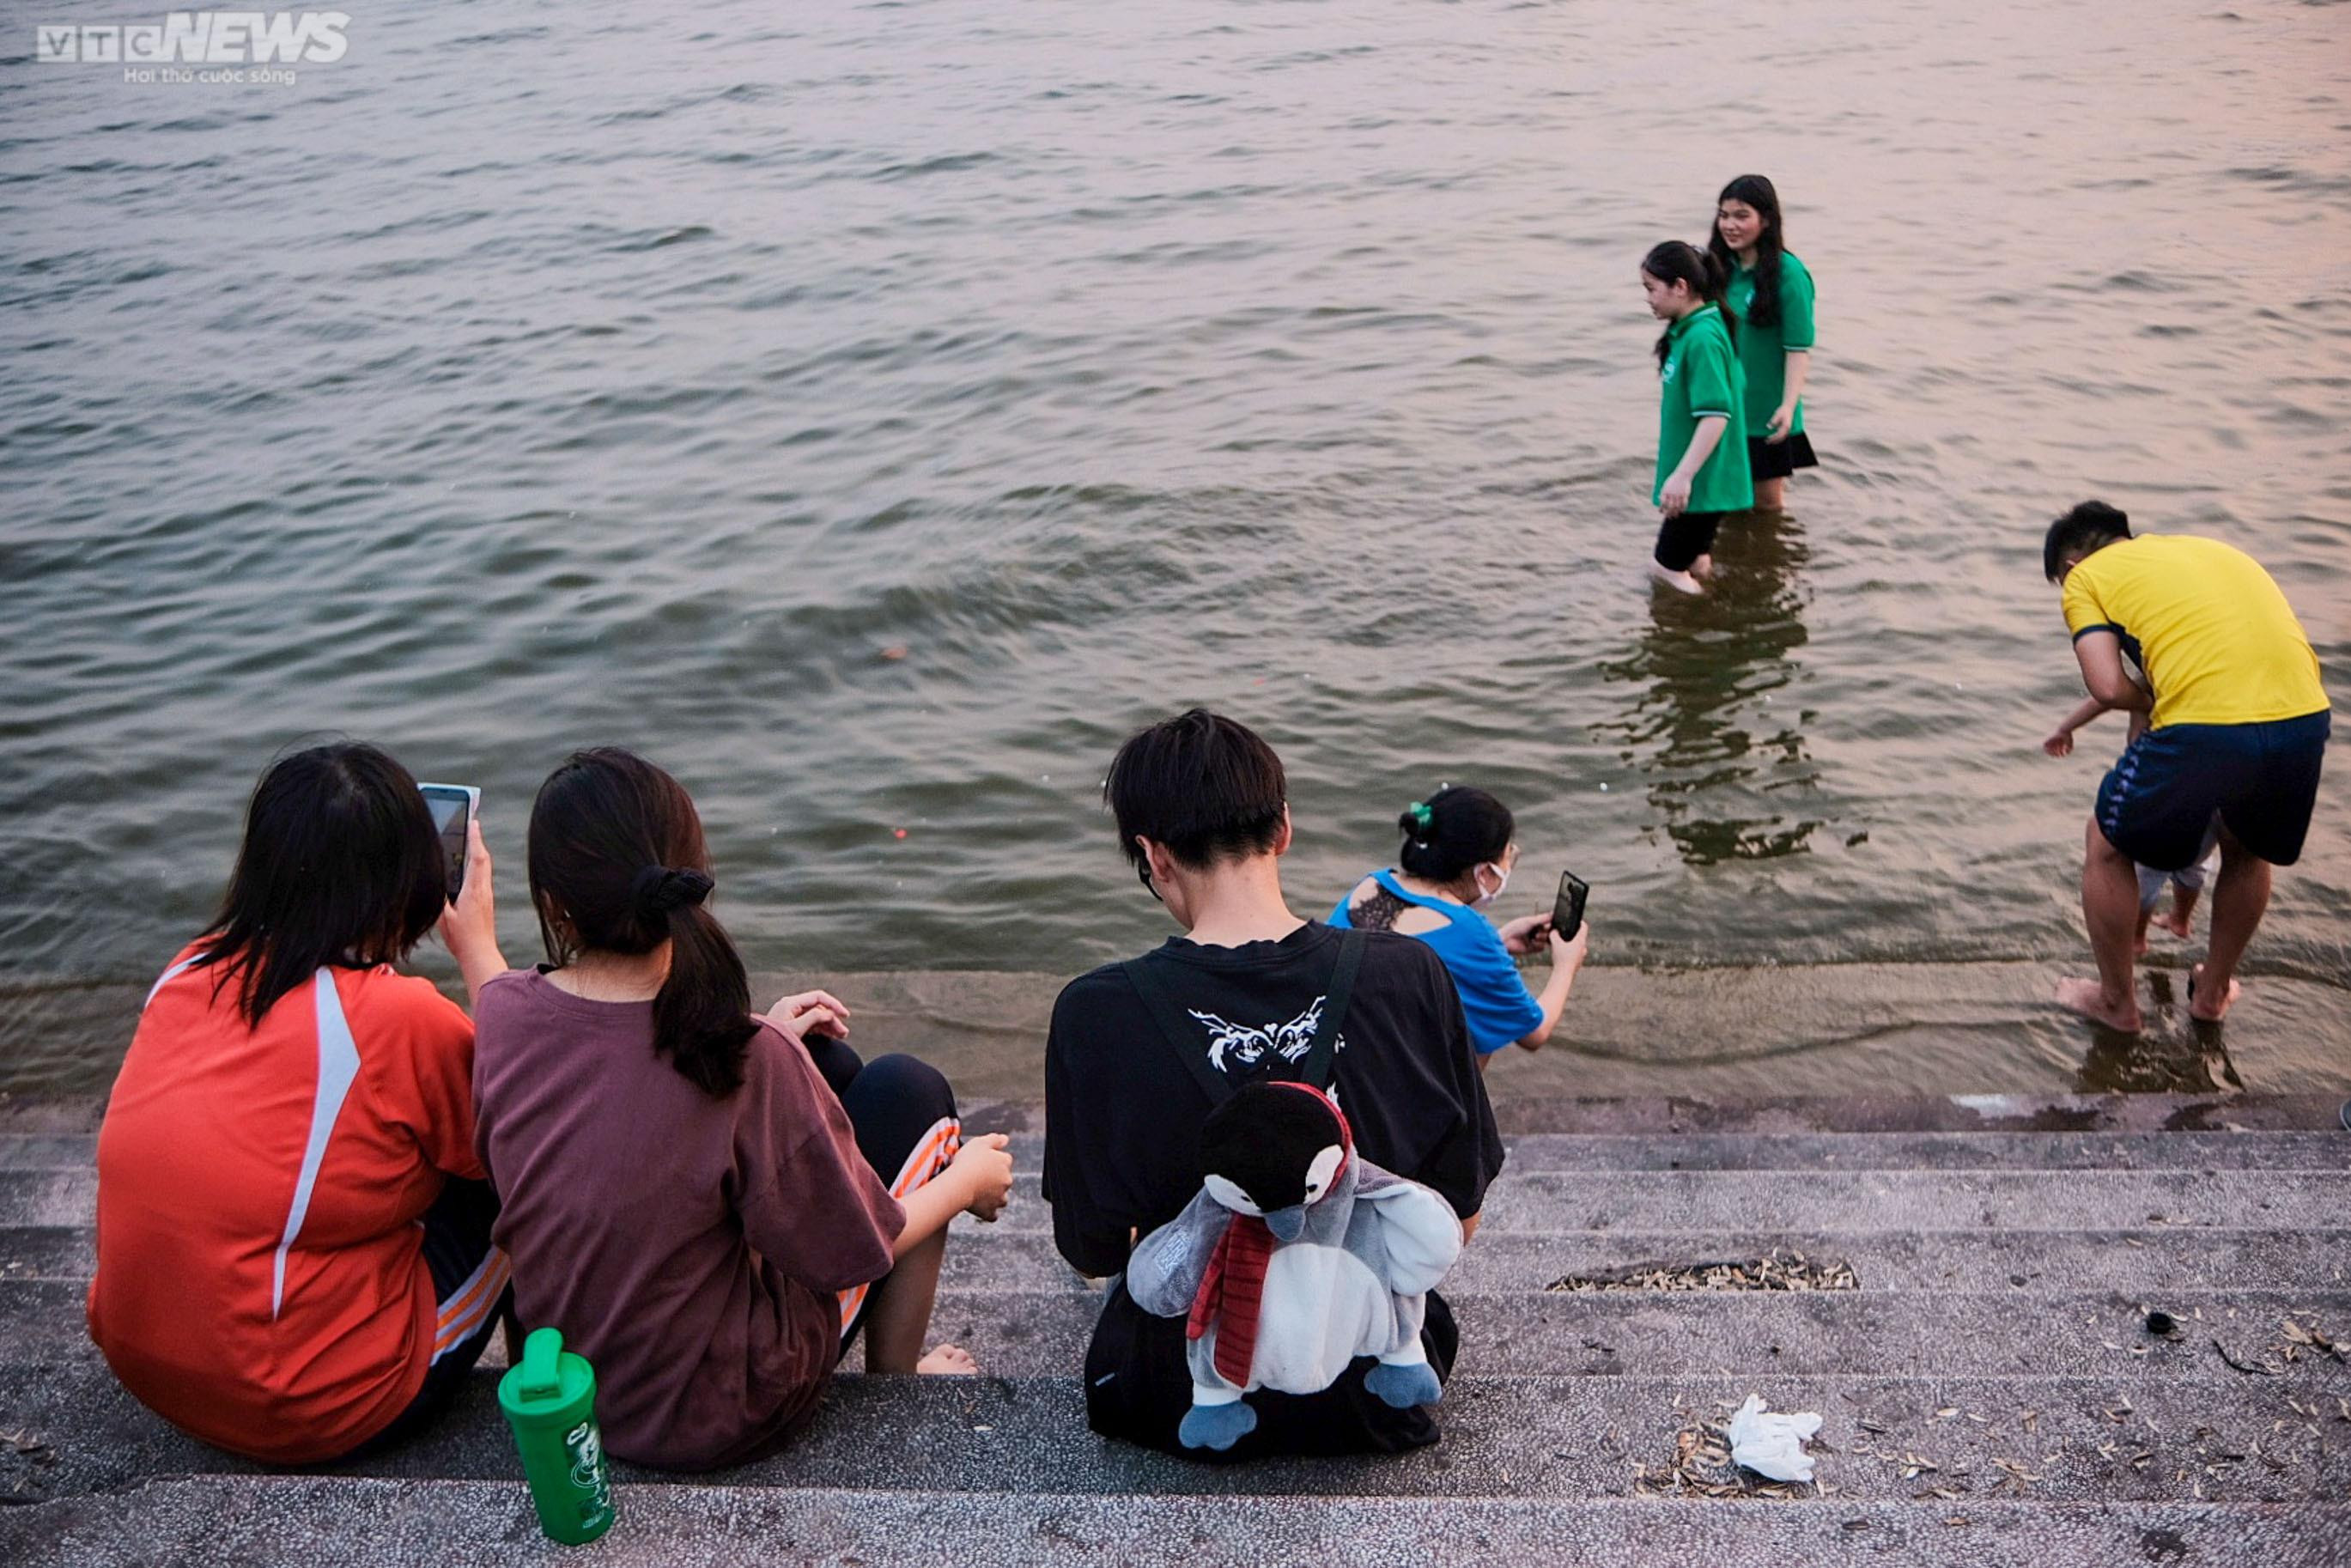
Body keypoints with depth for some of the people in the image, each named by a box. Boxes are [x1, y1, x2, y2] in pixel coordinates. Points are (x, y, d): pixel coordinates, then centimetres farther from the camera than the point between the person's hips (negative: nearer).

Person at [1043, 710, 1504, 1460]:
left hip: (1187, 1404, 0)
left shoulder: (1096, 1013, -21)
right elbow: (1460, 1217, -6)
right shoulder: (1409, 974, -16)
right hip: (1376, 1401, 1)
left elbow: (1092, 1249, -9)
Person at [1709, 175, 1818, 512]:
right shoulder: (1721, 267, 4)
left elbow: (1799, 348, -17)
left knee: (1768, 502, 7)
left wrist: (1789, 406, -24)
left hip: (1767, 412, -5)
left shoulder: (1788, 273, -15)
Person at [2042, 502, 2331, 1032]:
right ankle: (2213, 991, 48)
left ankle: (2116, 1002, 33)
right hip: (2306, 717, 6)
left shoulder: (2085, 576, 14)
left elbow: (2109, 687, -1)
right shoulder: (2209, 547, 31)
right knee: (2248, 849, 34)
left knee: (2106, 846, 22)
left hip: (2204, 730, -6)